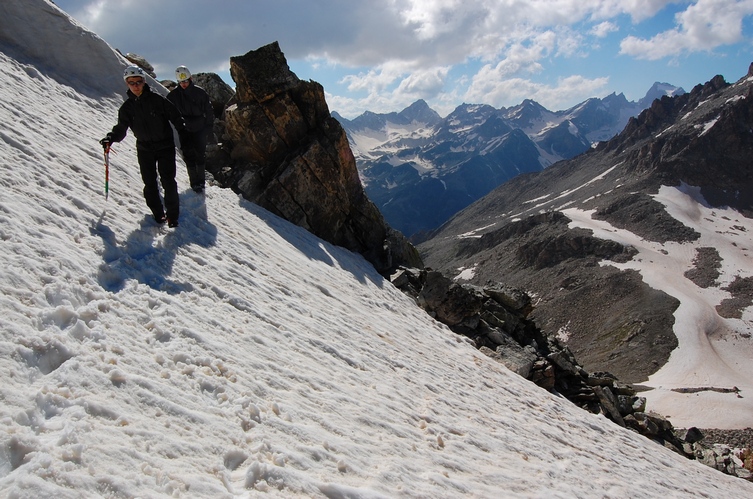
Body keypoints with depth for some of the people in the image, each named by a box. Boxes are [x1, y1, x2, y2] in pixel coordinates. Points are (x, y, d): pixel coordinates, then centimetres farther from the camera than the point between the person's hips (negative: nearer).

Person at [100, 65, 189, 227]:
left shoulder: (156, 99, -8)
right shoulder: (127, 107, 2)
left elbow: (175, 116, -3)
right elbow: (121, 128, 5)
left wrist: (183, 134, -8)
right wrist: (110, 138, -13)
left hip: (165, 146, -3)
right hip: (144, 149, 3)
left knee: (168, 181, -6)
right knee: (150, 184, 5)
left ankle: (173, 214, 6)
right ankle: (158, 213, 19)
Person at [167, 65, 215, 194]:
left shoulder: (200, 92, -5)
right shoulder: (173, 95, -3)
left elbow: (209, 110, 2)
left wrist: (208, 127, -1)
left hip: (200, 131, 0)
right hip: (184, 131, 0)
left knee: (200, 156, 5)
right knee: (189, 157, 2)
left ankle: (201, 181, 16)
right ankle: (194, 182, 9)